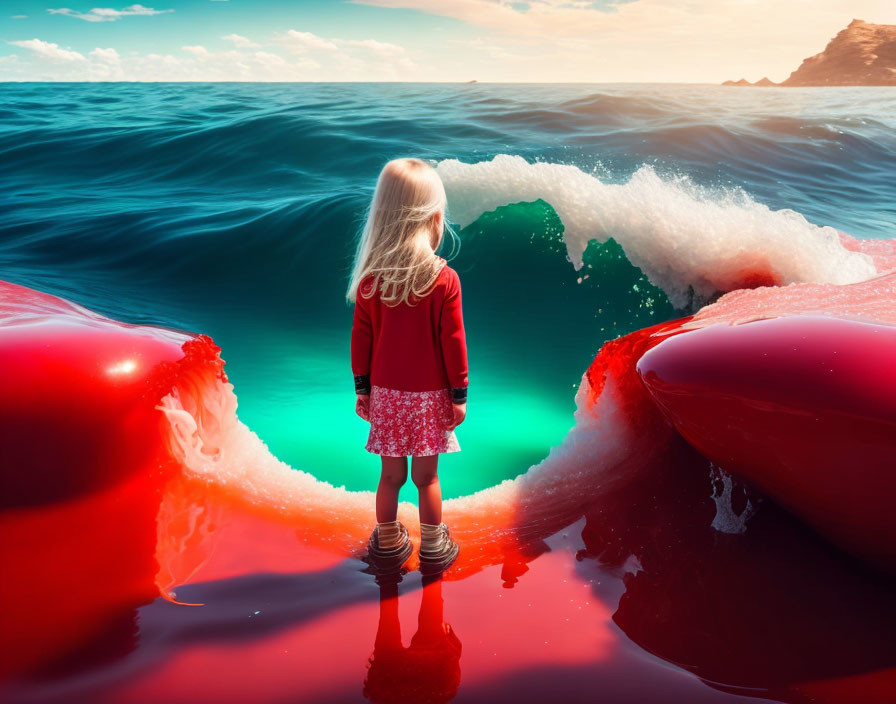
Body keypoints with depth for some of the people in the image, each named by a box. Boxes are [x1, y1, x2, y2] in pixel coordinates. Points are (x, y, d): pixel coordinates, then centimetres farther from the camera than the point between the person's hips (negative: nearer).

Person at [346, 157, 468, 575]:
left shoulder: (371, 277, -6)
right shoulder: (444, 279, -15)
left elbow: (361, 337, 0)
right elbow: (452, 341, -10)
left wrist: (362, 388, 11)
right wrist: (459, 394, 0)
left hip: (385, 393, 2)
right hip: (429, 395, -2)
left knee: (391, 476, 15)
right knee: (427, 477, 11)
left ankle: (387, 545, 30)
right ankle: (433, 550, 26)